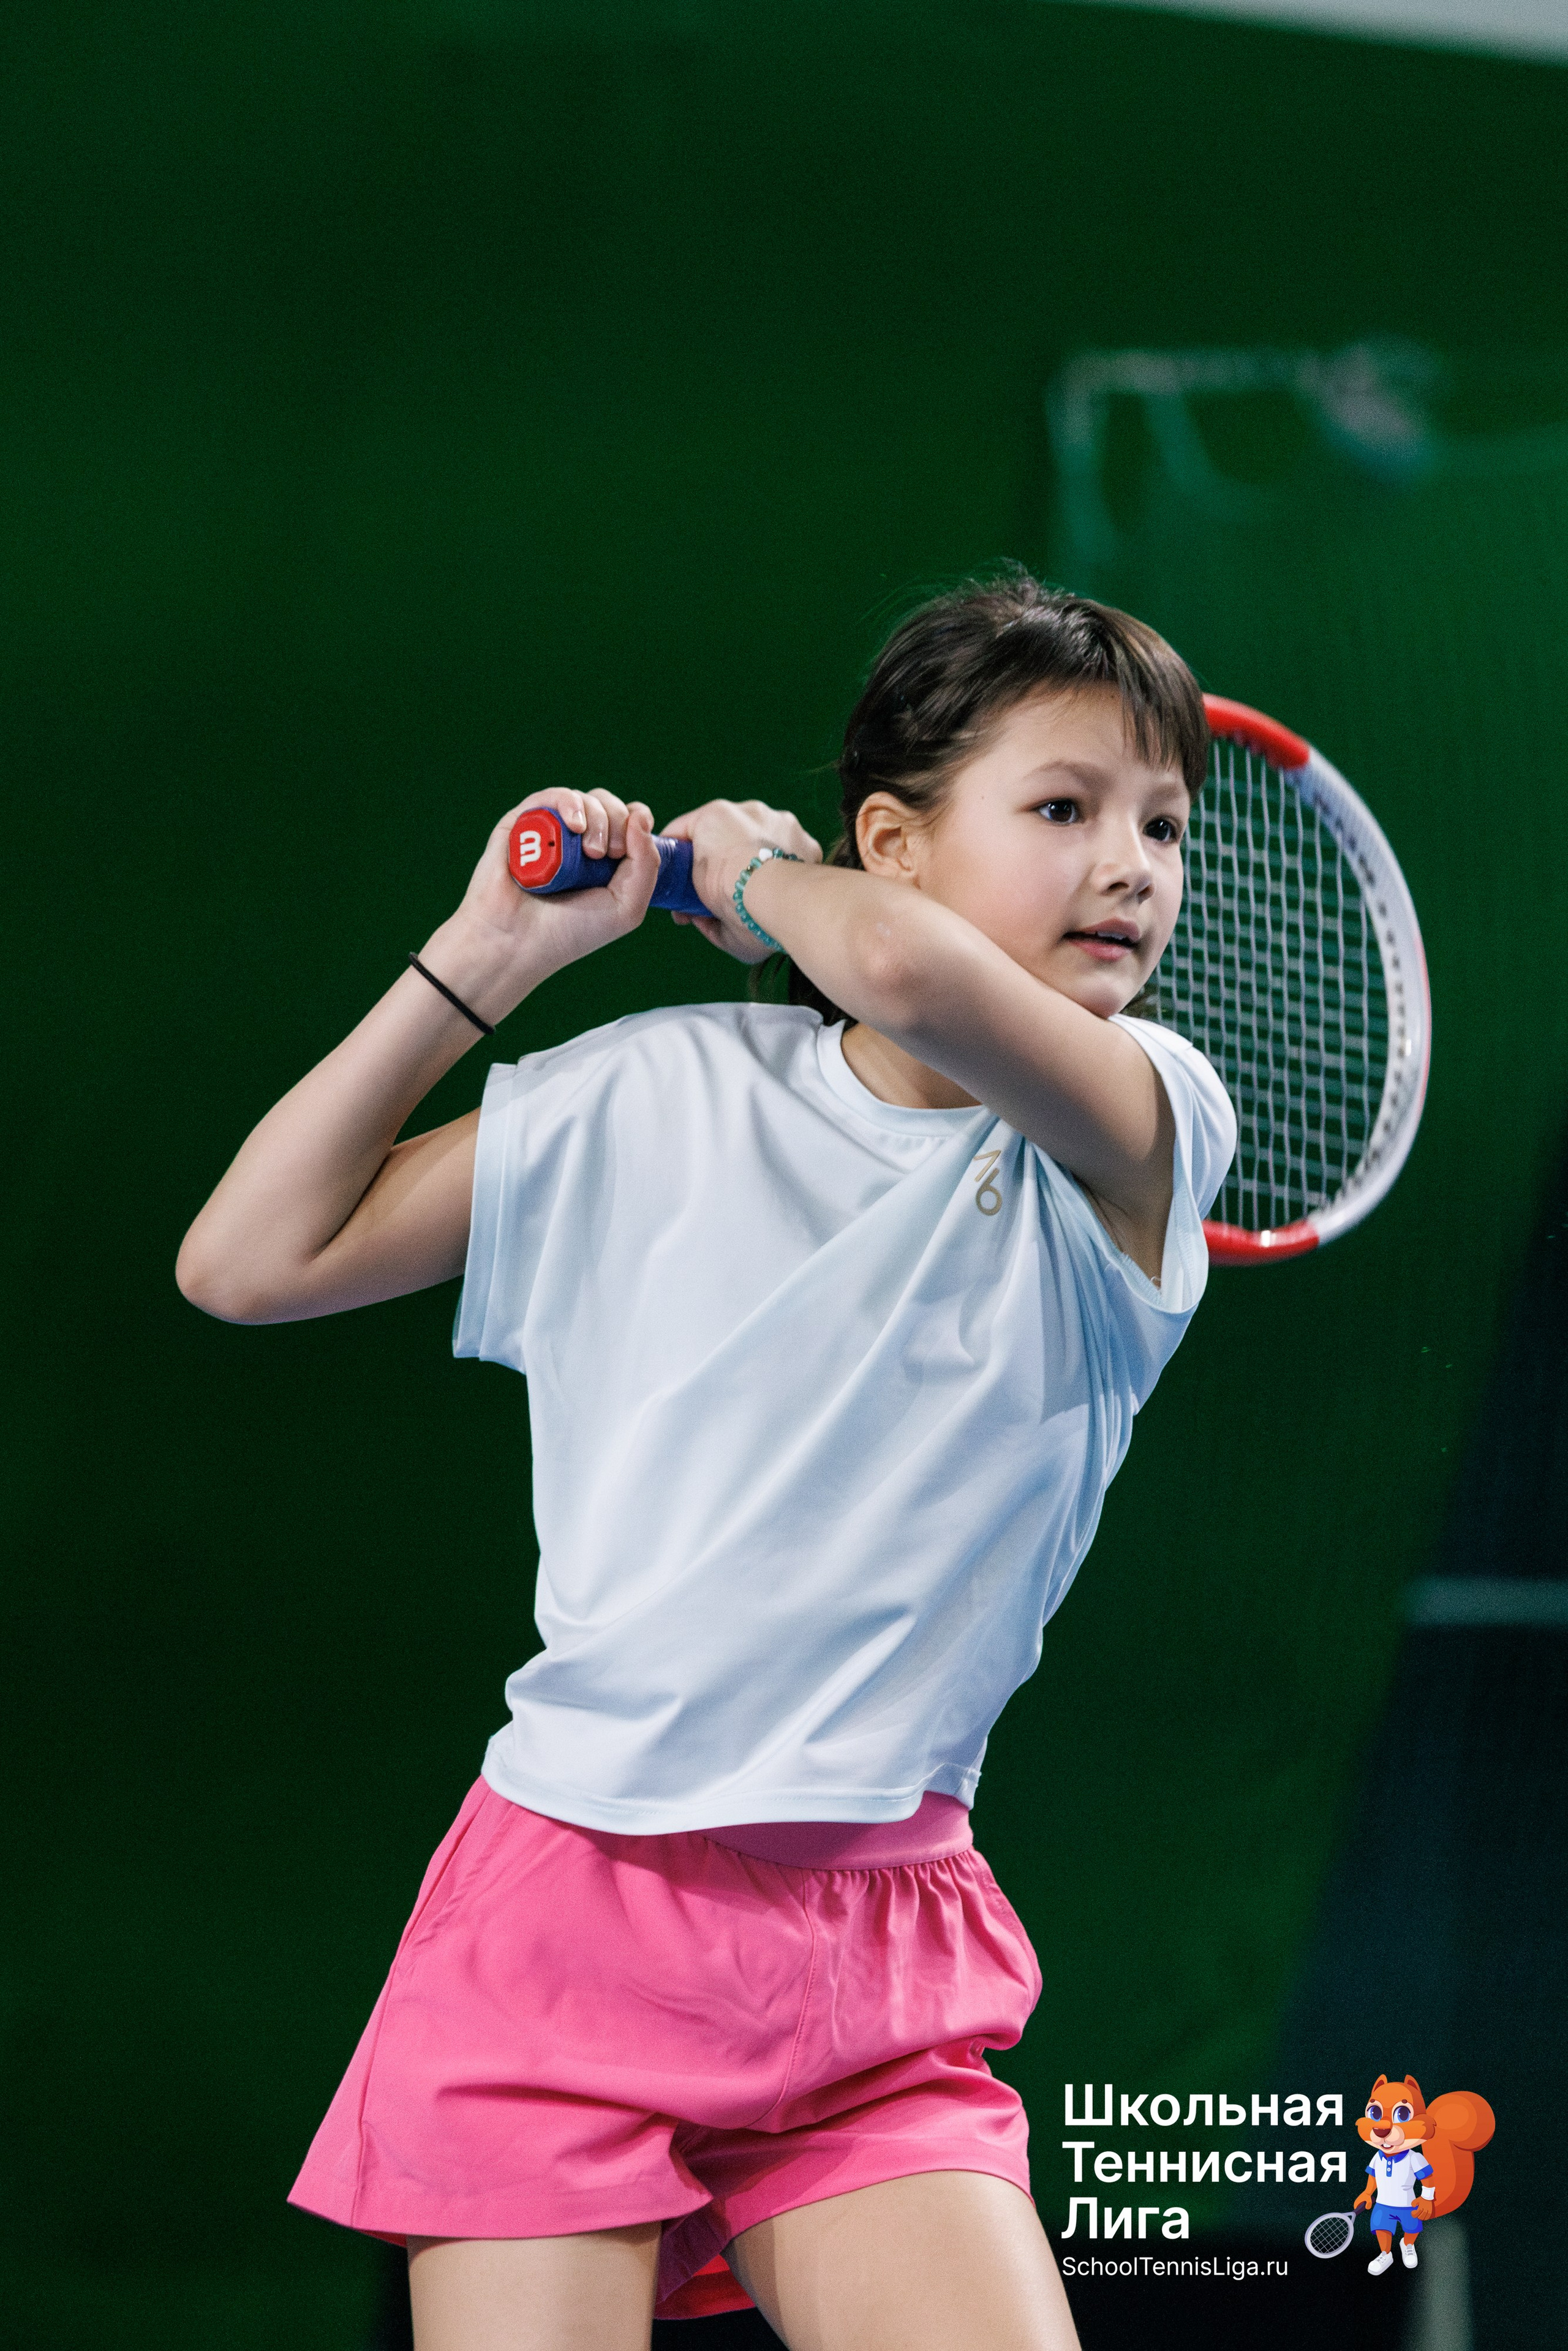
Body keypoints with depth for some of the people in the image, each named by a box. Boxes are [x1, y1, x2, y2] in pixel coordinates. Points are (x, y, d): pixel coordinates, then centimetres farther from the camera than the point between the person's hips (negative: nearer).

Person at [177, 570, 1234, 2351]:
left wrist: (752, 867, -2)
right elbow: (246, 1262, 11)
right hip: (561, 1923, 1)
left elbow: (912, 973, -24)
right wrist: (486, 959, 7)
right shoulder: (647, 1097, 7)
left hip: (881, 1981, 0)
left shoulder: (1146, 1122, -1)